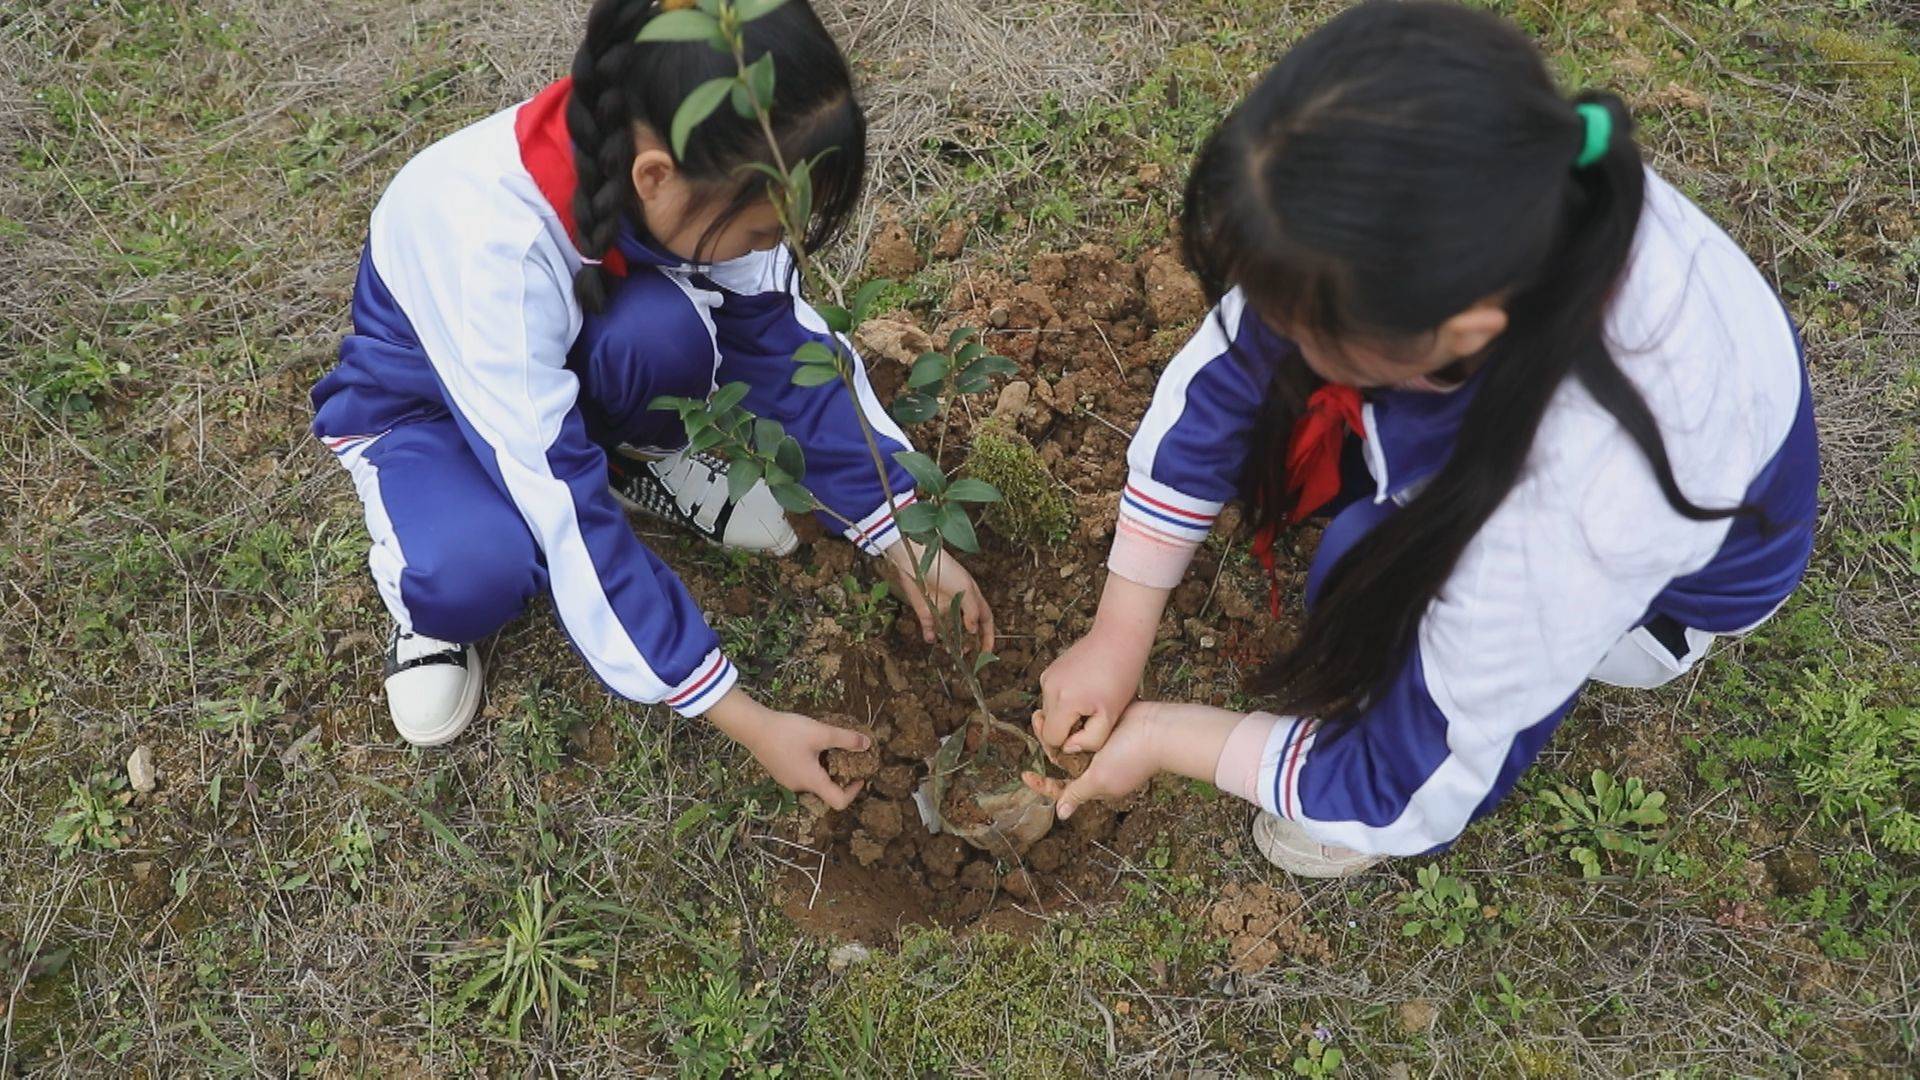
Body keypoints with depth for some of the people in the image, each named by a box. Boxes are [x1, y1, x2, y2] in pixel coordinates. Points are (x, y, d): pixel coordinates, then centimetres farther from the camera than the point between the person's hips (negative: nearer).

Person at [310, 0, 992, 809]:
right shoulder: (487, 233, -42)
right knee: (476, 573, -36)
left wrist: (909, 545, -19)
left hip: (571, 366, 4)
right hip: (420, 403, -3)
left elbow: (787, 348, -14)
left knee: (661, 327, -32)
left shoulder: (691, 177, -27)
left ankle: (639, 462, 2)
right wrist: (749, 723, -37)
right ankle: (425, 581, 1)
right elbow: (566, 514, -39)